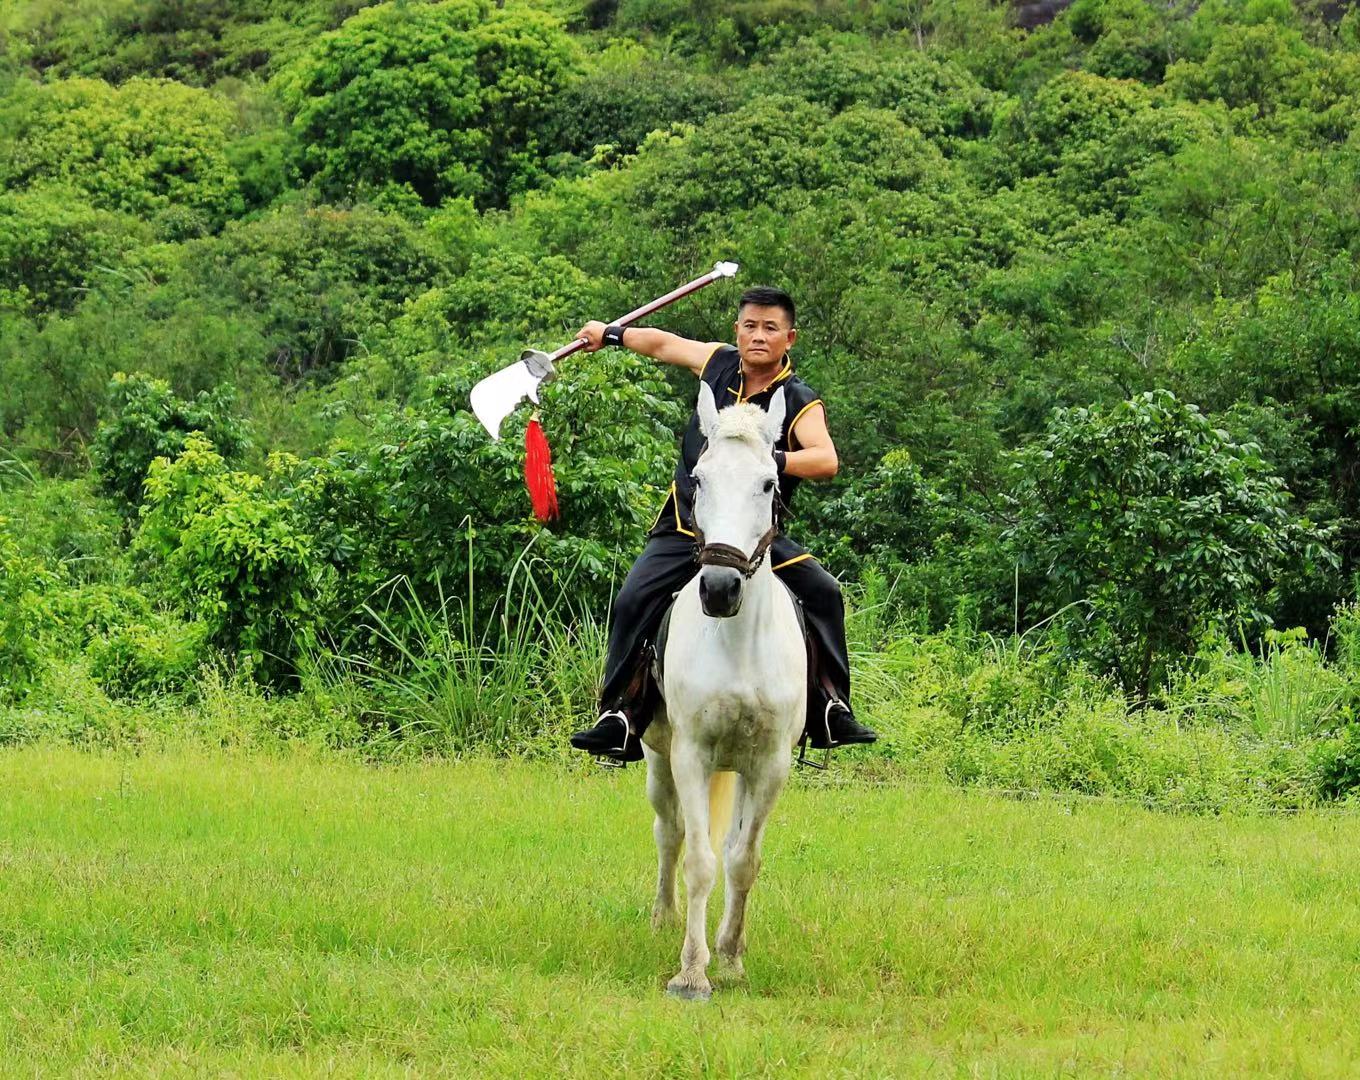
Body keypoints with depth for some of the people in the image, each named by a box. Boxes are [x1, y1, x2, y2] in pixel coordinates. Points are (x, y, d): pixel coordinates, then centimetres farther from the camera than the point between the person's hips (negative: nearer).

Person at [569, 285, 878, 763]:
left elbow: (826, 460, -27)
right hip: (685, 526, 2)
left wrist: (771, 460, -41)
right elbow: (663, 344, 21)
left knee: (823, 592, -21)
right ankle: (619, 716, -14)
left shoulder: (799, 402, -10)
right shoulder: (720, 364, 1)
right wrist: (609, 335, 32)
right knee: (634, 600, -18)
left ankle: (832, 709, -14)